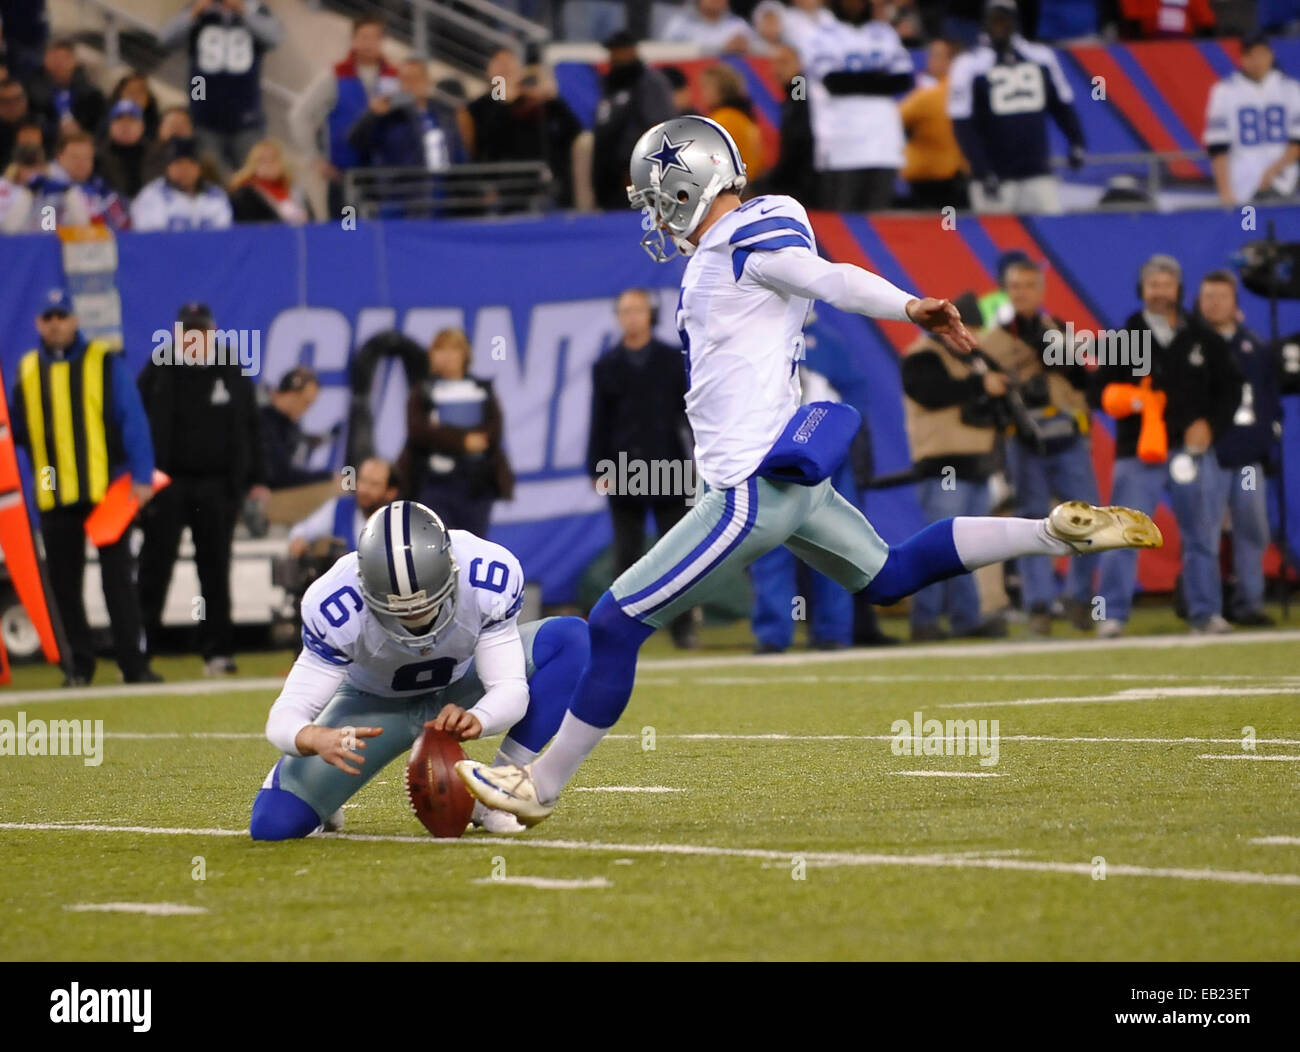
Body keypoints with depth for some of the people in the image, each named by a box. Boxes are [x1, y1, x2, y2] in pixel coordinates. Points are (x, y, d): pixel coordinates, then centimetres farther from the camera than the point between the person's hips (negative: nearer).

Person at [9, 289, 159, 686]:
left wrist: (141, 475, -12)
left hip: (105, 489, -4)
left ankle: (133, 663, -3)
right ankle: (78, 664, 13)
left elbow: (132, 419, -5)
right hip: (54, 498, 4)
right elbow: (16, 429, 16)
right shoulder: (27, 370, 11)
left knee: (118, 579, -4)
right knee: (64, 585, 6)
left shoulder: (104, 362, 0)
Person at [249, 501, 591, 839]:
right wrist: (315, 739, -59)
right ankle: (319, 796, 17)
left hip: (459, 691, 2)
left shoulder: (488, 577, -33)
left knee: (571, 639, -25)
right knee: (273, 823, -21)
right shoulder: (338, 608, -36)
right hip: (375, 705, -2)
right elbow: (285, 718, -35)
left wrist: (476, 719, -53)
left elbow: (510, 689, -29)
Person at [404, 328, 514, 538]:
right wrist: (463, 440, -16)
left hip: (476, 483, 1)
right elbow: (419, 432, -10)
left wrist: (444, 435, -13)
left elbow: (494, 432, -5)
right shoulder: (423, 393, 6)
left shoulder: (482, 391, 10)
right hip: (435, 483, -1)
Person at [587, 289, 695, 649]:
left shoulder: (674, 360, 5)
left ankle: (683, 627, 6)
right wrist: (597, 469, -1)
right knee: (626, 555, 2)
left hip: (669, 470, 0)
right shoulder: (606, 367, 6)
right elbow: (599, 422, 5)